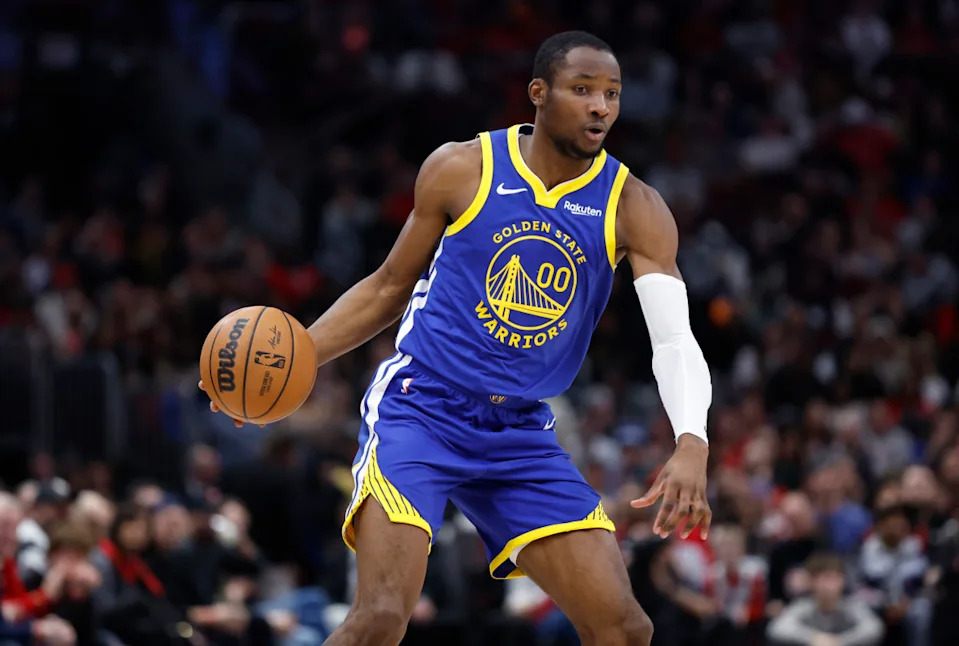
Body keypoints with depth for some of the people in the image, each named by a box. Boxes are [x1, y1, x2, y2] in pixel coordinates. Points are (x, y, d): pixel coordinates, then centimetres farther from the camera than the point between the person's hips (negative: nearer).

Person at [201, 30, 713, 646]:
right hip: (420, 407, -3)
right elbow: (390, 287, 9)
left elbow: (676, 339, -13)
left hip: (522, 434, 3)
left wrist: (693, 446, -31)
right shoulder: (462, 169, -4)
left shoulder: (634, 209, -3)